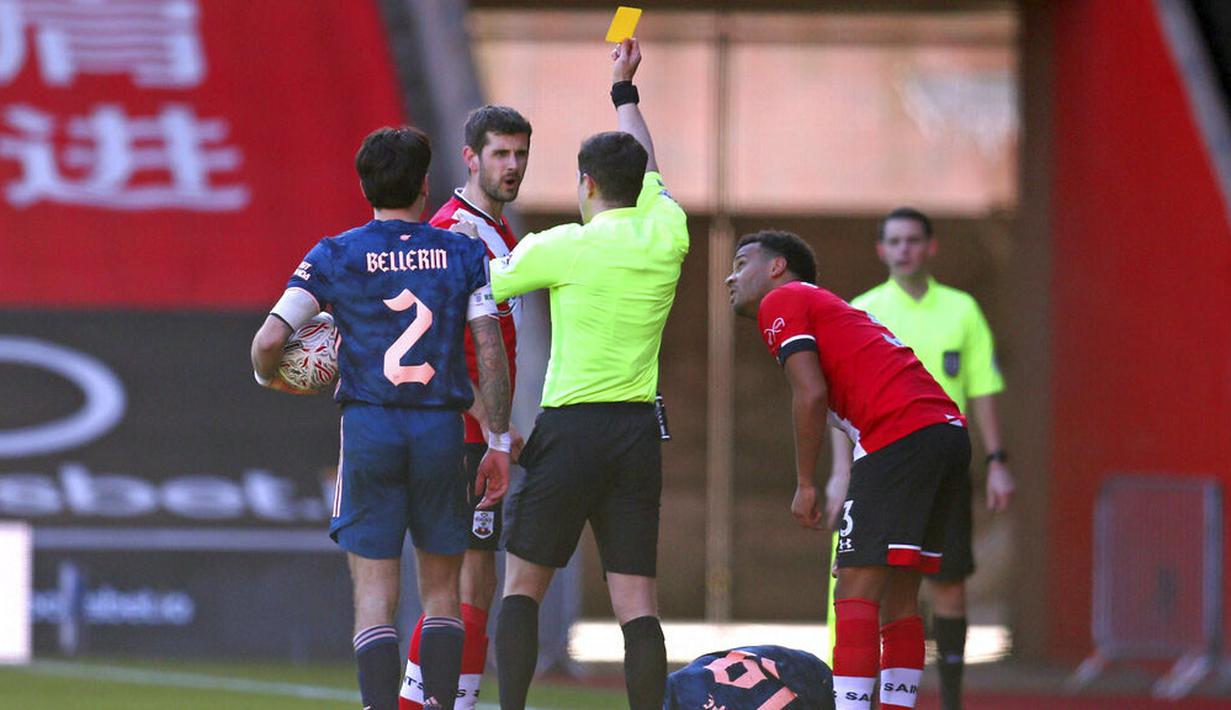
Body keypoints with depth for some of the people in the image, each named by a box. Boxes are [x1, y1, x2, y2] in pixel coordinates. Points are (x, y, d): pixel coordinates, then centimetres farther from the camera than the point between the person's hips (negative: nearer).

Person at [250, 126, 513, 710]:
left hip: (368, 423, -1)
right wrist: (499, 442, 4)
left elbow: (270, 339, -3)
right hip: (442, 426, 1)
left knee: (374, 594, 0)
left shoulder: (336, 256, 2)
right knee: (441, 589, 13)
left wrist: (268, 376, 19)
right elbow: (490, 350, 0)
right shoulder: (463, 253, 5)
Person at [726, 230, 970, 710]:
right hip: (948, 430, 9)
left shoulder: (780, 301, 6)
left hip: (902, 436, -9)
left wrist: (805, 486, -1)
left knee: (856, 593, -10)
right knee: (899, 597, 12)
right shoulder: (833, 308, 32)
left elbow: (811, 394, -6)